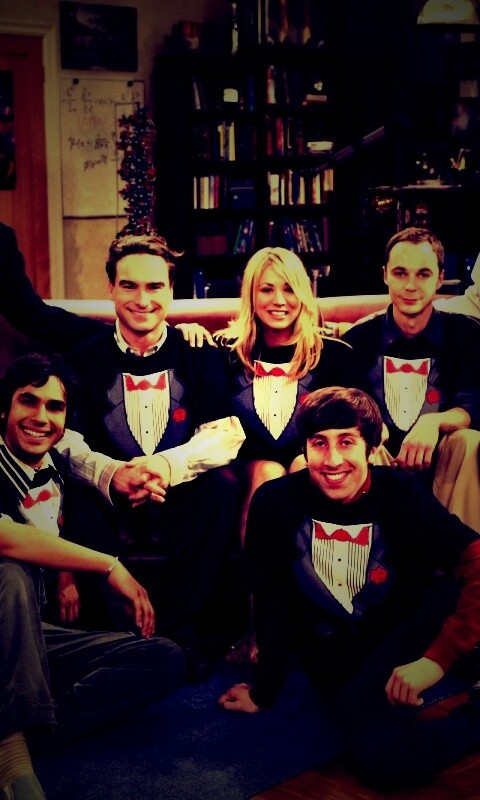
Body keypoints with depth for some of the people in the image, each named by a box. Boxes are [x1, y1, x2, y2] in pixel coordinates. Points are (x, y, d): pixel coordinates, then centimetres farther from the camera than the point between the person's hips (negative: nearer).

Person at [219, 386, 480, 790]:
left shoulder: (400, 493, -10)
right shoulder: (275, 503, -10)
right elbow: (271, 604, 0)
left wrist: (438, 658, -28)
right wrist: (264, 691, 7)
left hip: (408, 632, 0)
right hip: (338, 660, 1)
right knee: (382, 758, -32)